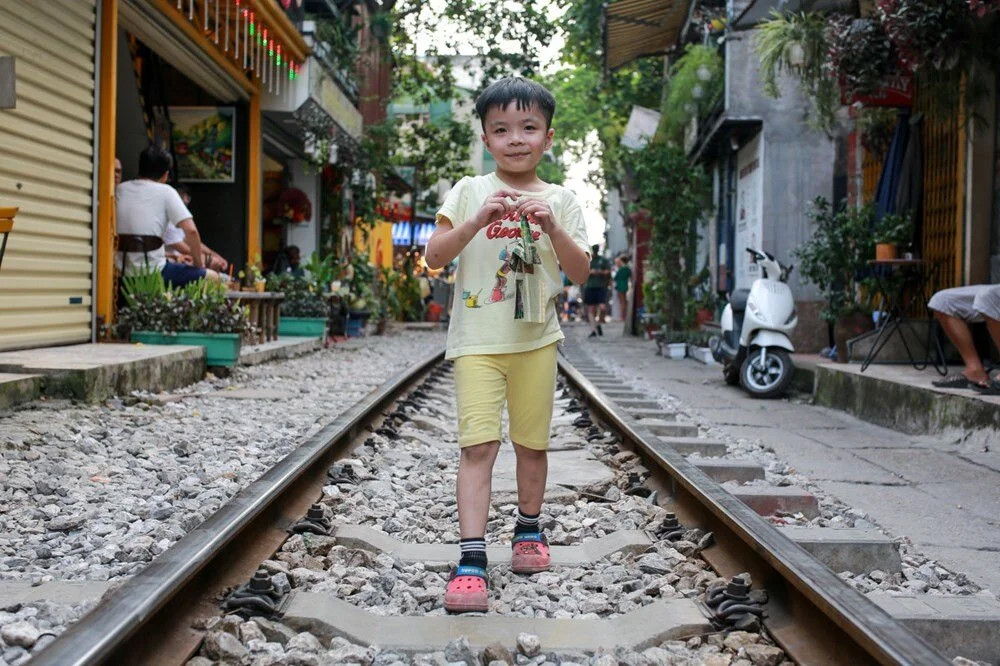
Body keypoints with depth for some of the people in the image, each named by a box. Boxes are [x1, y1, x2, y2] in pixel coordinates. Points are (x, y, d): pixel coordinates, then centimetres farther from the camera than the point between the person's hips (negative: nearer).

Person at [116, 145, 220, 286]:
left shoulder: (120, 190, 10)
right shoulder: (165, 191, -6)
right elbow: (191, 230, -15)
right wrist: (198, 262, 1)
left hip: (122, 273, 6)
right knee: (212, 277, 8)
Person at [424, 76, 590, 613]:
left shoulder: (559, 200, 5)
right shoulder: (470, 191, 2)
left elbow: (580, 273, -1)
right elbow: (434, 257, -6)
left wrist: (552, 228, -16)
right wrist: (478, 221, -19)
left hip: (536, 338, 2)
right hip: (477, 339, -2)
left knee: (532, 441, 12)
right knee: (478, 443, -12)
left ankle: (529, 530, 34)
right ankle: (471, 560, -13)